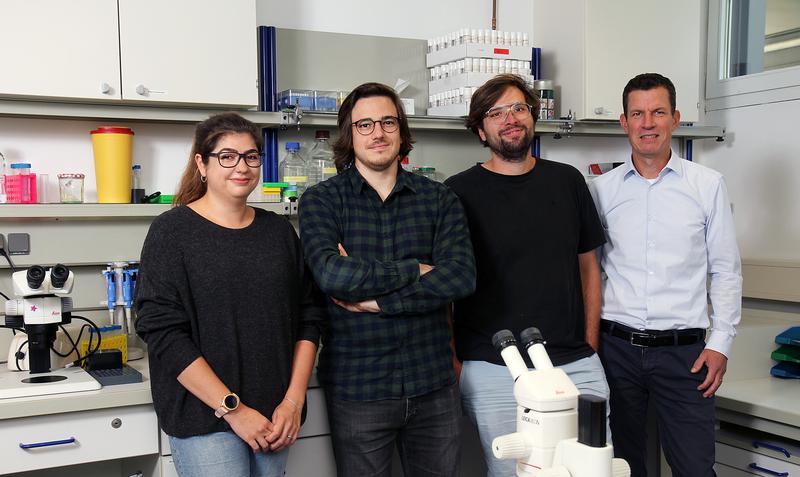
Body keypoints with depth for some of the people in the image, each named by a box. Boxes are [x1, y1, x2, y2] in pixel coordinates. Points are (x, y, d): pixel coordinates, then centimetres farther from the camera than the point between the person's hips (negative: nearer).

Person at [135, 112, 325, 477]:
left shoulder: (280, 231, 8)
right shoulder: (172, 231, -5)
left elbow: (309, 316, 7)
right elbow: (163, 332, -12)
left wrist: (293, 400, -4)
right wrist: (232, 408, -14)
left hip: (275, 417, 4)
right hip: (204, 418, -4)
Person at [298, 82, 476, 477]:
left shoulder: (439, 199, 4)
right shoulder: (322, 201, -2)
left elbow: (461, 276, -11)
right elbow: (332, 274, -20)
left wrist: (376, 299, -16)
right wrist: (416, 271, -13)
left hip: (433, 384, 2)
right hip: (357, 388, -2)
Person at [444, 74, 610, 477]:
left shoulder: (567, 181, 9)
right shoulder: (459, 192, -2)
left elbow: (588, 266, 15)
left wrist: (590, 345, 10)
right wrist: (451, 363, -6)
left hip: (576, 365, 3)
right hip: (494, 372, -3)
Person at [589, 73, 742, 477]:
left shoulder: (708, 185, 1)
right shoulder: (602, 189, 3)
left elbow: (725, 271, 3)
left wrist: (720, 344, -3)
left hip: (683, 350, -1)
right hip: (616, 347, 1)